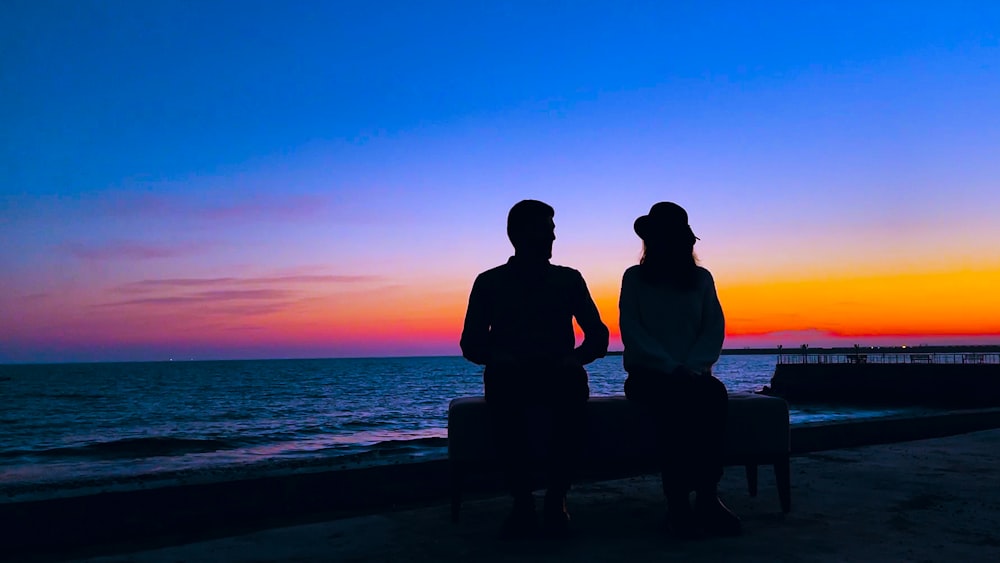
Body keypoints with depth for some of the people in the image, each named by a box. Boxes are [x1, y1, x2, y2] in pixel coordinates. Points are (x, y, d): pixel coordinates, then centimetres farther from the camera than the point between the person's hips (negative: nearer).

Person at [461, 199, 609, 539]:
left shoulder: (569, 279, 14)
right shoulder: (489, 282, 10)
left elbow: (598, 336, 9)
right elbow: (471, 343, 4)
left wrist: (574, 358, -13)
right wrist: (500, 358, -17)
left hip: (560, 378, 1)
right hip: (510, 379, 0)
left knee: (575, 384, -35)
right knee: (501, 384, -36)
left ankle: (556, 498, -22)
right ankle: (522, 501, -24)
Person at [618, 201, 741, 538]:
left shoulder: (702, 279, 13)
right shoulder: (635, 278, 6)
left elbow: (715, 330, 4)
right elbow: (632, 332, -6)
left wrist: (693, 367, -15)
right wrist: (671, 368, -19)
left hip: (693, 374, 2)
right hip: (648, 374, -2)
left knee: (715, 395, -32)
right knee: (673, 400, -35)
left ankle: (708, 496, -30)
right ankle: (677, 501, -32)